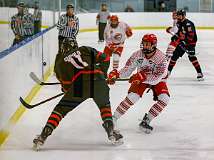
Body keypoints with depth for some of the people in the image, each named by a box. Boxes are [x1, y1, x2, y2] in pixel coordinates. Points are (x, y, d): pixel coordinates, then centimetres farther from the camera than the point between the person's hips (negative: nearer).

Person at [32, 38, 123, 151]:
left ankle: (43, 136, 4)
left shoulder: (60, 61, 23)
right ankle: (111, 132, 19)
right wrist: (102, 74, 31)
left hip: (78, 84, -1)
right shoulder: (85, 50, 23)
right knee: (104, 105, 30)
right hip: (98, 81, 1)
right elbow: (104, 58, 17)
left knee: (60, 109, 12)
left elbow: (66, 85, 23)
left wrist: (67, 90, 44)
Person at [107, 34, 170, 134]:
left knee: (164, 99, -21)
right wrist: (115, 74, -28)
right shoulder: (137, 55, -18)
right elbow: (127, 70, -11)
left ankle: (146, 121, -9)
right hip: (140, 79, 0)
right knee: (132, 97, -21)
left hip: (157, 80, 0)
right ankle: (114, 118, -6)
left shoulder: (161, 57, -28)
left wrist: (142, 77, -43)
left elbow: (157, 78, -32)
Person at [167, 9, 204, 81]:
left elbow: (190, 36, -29)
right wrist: (175, 36, 4)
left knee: (191, 57, -22)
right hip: (182, 42, 8)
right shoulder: (179, 23, 5)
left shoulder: (188, 24, -23)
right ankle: (169, 70, 23)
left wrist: (184, 42, -34)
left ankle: (199, 73, -19)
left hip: (190, 42, -8)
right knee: (175, 55, 7)